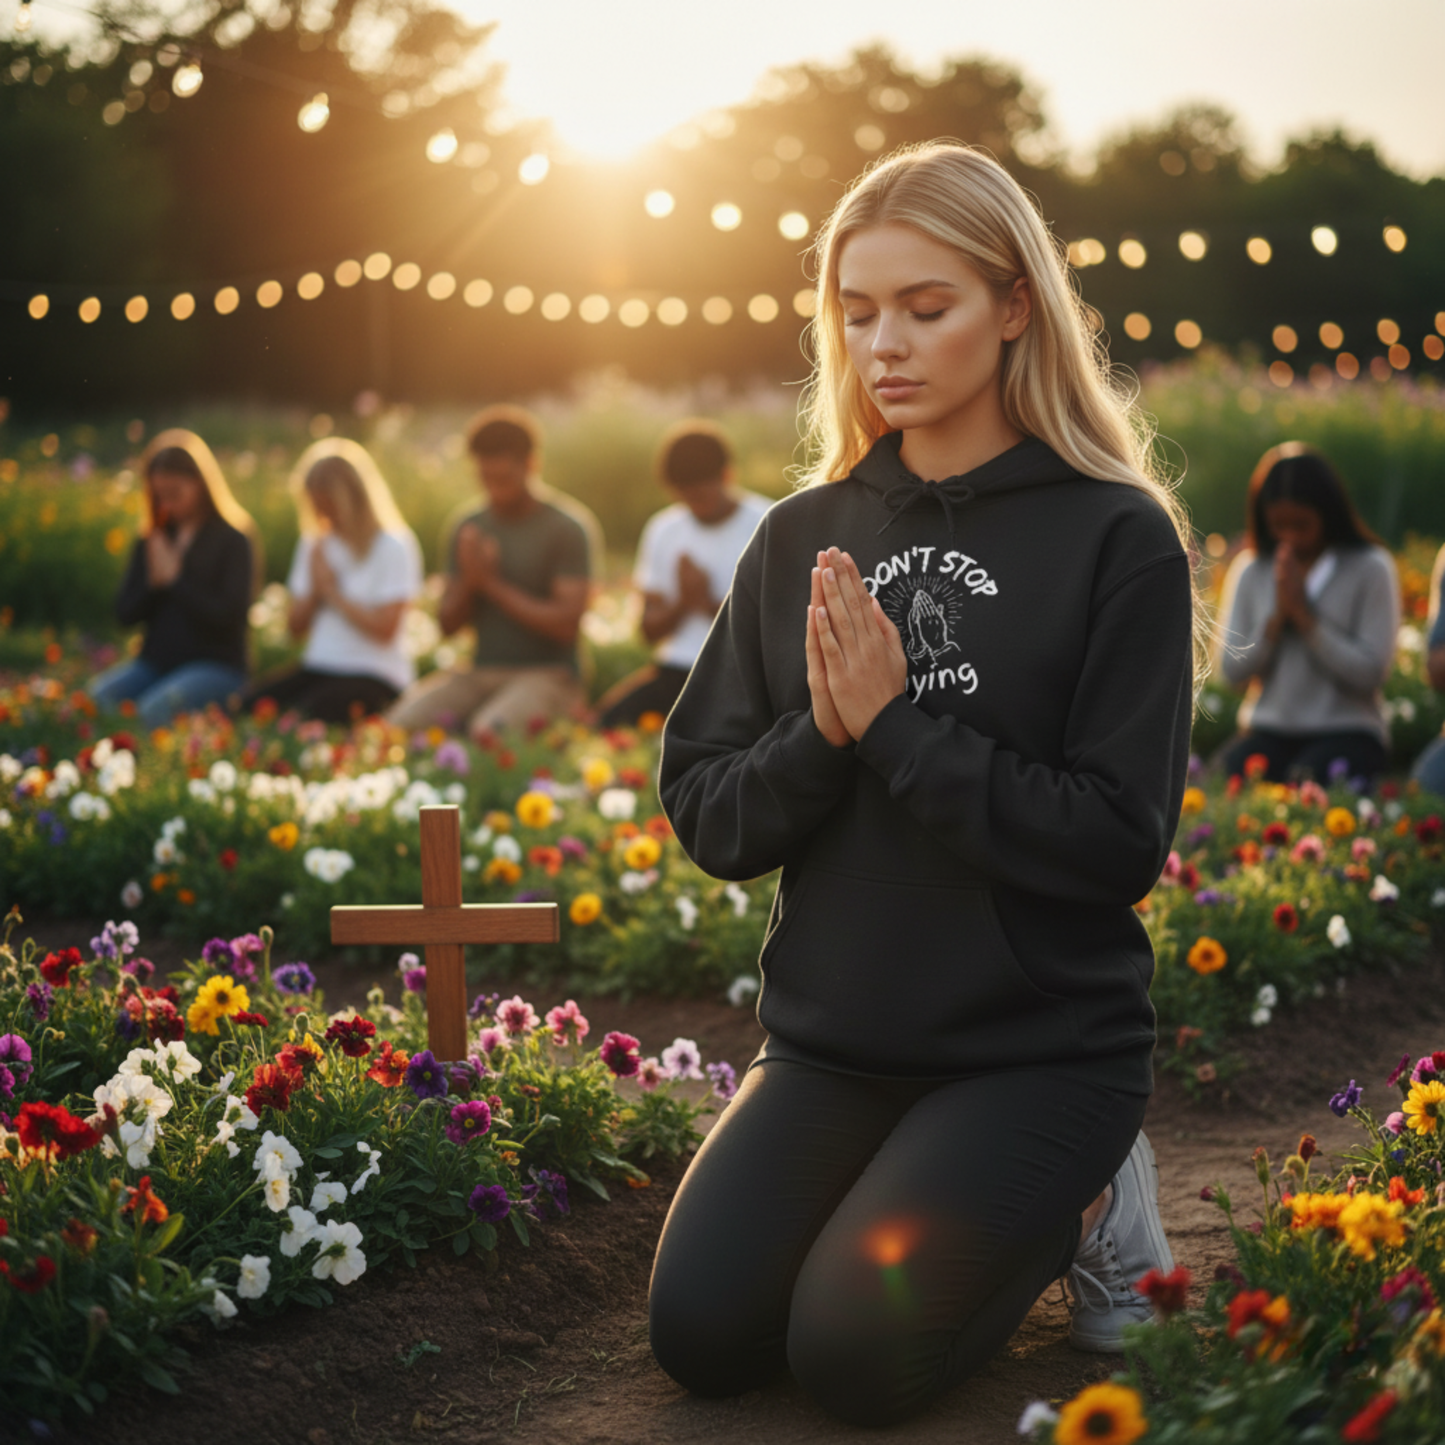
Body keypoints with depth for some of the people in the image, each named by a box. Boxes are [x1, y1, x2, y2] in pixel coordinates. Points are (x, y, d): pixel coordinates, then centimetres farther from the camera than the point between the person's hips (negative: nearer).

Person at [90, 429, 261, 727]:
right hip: (155, 662, 5)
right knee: (97, 696, -26)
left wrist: (174, 578, -7)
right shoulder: (152, 539, 14)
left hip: (214, 666, -5)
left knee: (154, 708, -36)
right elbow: (125, 613, 11)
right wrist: (152, 581, -9)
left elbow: (228, 616, -14)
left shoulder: (233, 540, -3)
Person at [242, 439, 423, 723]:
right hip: (316, 667, 6)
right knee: (249, 702, -23)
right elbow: (296, 626, 17)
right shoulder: (316, 545, 18)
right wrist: (315, 587, -2)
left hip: (373, 676, -6)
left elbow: (384, 628, -13)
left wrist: (332, 590, -4)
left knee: (310, 715, -35)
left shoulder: (393, 547, -3)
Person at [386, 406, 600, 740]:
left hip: (547, 672, -5)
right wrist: (468, 583, -8)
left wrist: (494, 585, -10)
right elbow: (448, 624, 14)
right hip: (480, 672, 5)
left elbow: (567, 622, -12)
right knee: (401, 721, -24)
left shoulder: (568, 529, -3)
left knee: (488, 730, -37)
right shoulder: (470, 530, 13)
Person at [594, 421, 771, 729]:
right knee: (610, 715, -24)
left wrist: (710, 604, -14)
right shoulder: (662, 529, 15)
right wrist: (683, 603, -7)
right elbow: (651, 629, 13)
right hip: (674, 667, 4)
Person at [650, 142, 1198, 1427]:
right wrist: (822, 735, -16)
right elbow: (708, 818, 4)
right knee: (703, 1335, -13)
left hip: (1043, 1050, -4)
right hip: (830, 1044, 4)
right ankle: (904, 1199, 15)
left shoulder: (1118, 540, -7)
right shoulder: (803, 539, 6)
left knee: (855, 1353, -19)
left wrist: (896, 724, -18)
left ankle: (1076, 1207, 9)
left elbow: (1120, 841, -14)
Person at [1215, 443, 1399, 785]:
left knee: (1305, 781, -36)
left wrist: (1302, 612, -10)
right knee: (1226, 773, -31)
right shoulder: (1250, 570, 10)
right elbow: (1232, 670, 3)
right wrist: (1278, 613, -9)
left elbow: (1370, 674, -10)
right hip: (1269, 730, 3)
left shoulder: (1370, 568, -1)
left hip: (1347, 730, -3)